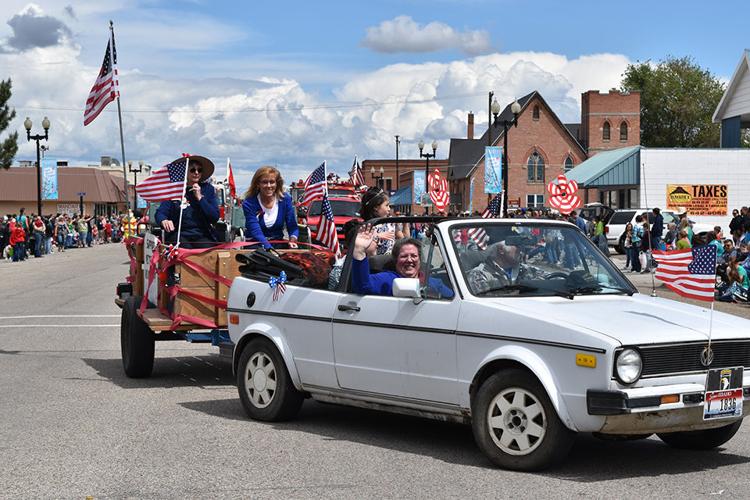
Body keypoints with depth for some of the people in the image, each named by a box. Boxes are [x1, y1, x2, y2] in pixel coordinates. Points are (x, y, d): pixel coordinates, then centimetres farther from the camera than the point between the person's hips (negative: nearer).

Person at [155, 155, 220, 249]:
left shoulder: (208, 189, 10)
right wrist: (164, 221, -25)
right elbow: (160, 213, 0)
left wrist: (199, 198, -7)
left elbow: (215, 217, 2)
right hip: (179, 235, -1)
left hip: (203, 236, 2)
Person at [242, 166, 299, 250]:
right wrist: (270, 249, -39)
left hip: (278, 244, 2)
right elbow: (256, 233, -22)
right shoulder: (249, 203, -12)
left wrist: (292, 241, -23)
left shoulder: (285, 199, -1)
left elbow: (293, 227, 0)